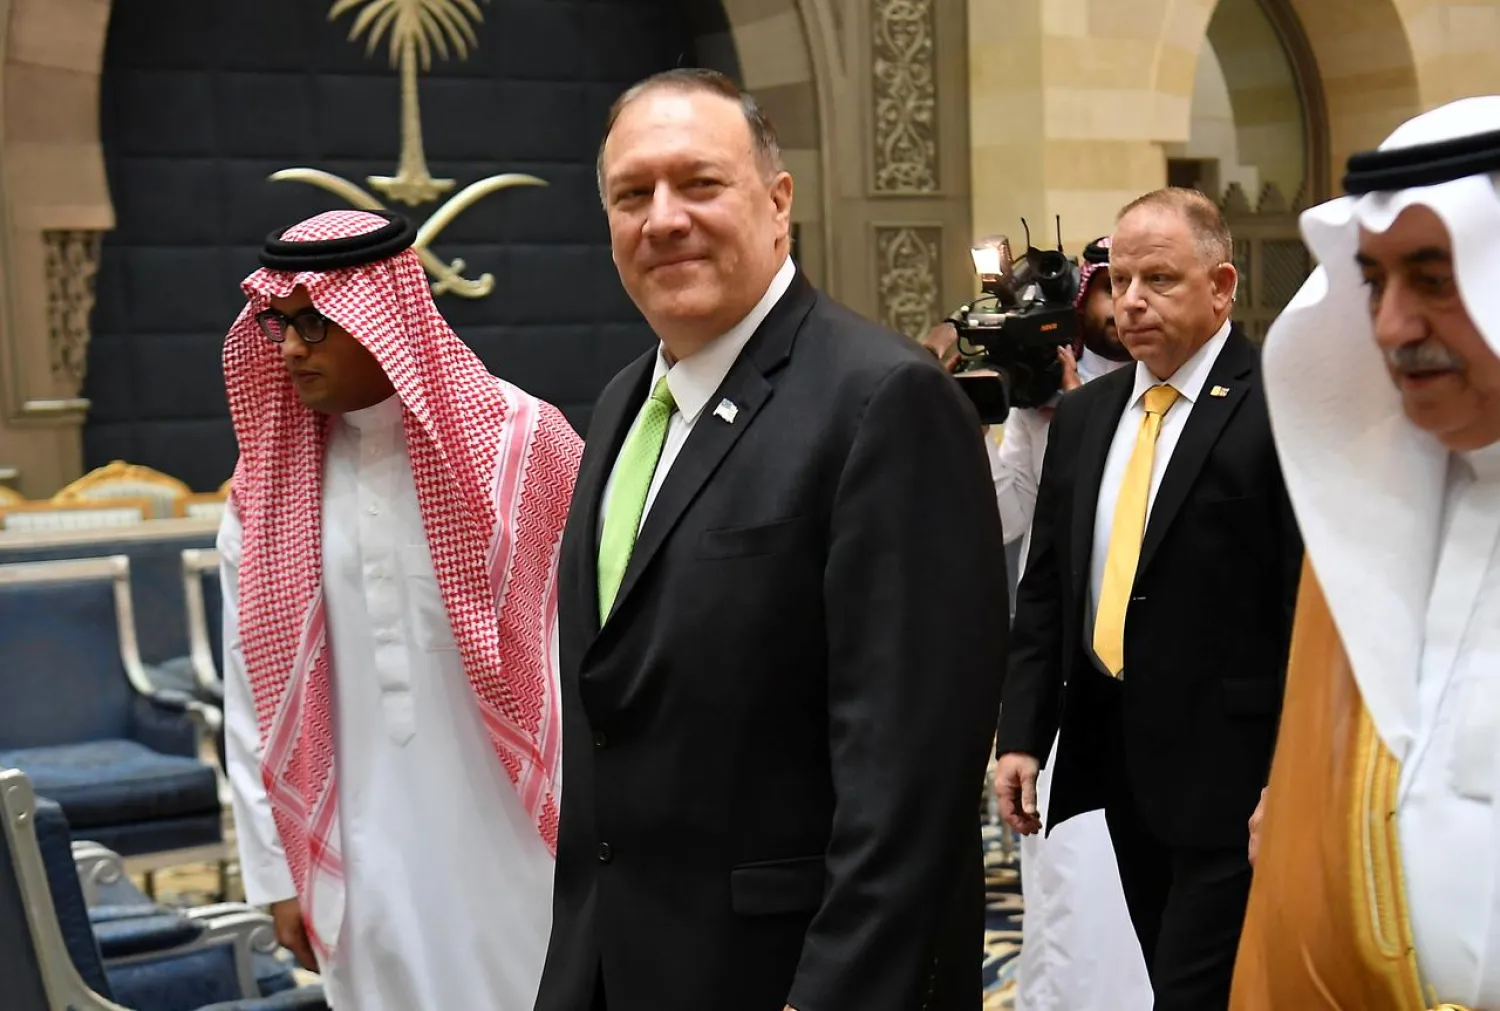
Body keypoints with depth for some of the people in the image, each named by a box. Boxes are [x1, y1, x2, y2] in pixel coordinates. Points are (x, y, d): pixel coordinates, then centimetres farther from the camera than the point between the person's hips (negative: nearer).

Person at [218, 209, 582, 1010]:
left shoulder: (518, 444, -9)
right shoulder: (265, 486, 0)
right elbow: (255, 690, 5)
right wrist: (275, 869, 6)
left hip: (509, 836, -2)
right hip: (362, 857, 3)